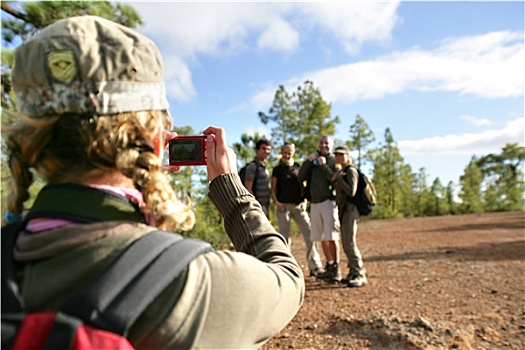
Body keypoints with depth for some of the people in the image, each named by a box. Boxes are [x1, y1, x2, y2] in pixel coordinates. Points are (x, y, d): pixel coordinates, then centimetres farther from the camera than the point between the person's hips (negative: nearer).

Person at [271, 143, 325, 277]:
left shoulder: (298, 167, 12)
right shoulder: (277, 169, 6)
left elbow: (303, 186, 14)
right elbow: (273, 189, 6)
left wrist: (305, 201, 1)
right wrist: (276, 202, -10)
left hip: (299, 206, 2)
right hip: (283, 206, -2)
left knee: (310, 235, -4)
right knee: (284, 238, 3)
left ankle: (315, 267, 3)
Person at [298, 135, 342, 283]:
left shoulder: (335, 161, 2)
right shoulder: (314, 161, 17)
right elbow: (301, 178, 6)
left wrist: (324, 165, -15)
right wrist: (308, 161, -4)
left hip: (329, 202, -5)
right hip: (314, 203, 5)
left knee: (331, 236, -10)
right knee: (322, 237, 10)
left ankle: (336, 269, -1)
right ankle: (329, 267, 22)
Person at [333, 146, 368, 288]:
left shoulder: (351, 171, -8)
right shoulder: (342, 172, 17)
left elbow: (351, 192, -19)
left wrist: (339, 178, -13)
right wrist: (335, 180, 3)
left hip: (350, 210, -9)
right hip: (343, 210, 9)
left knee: (350, 243, -12)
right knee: (346, 245, 11)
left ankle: (360, 275, -7)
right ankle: (353, 272, 19)